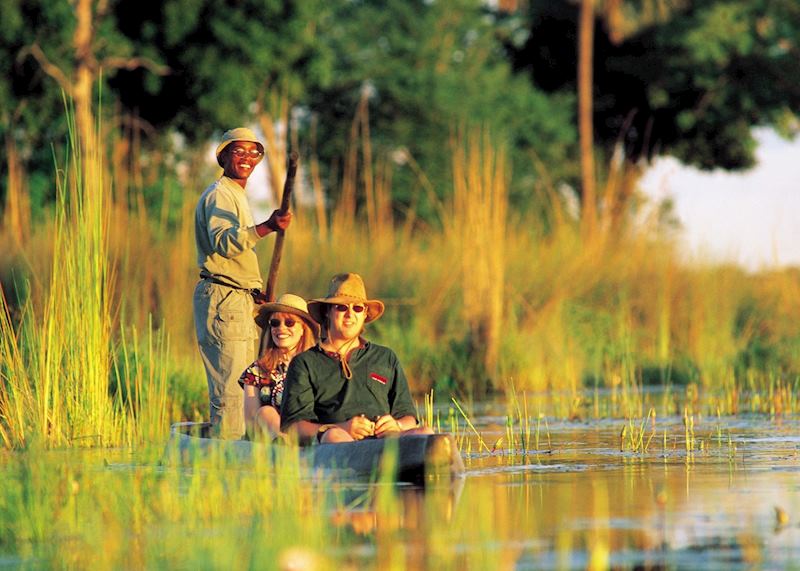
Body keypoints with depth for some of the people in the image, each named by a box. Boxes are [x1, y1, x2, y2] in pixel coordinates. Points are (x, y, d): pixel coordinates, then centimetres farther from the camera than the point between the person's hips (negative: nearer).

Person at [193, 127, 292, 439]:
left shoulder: (238, 196, 22)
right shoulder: (219, 195, -10)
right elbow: (223, 243, -27)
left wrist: (255, 291, 17)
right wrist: (267, 227, -40)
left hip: (240, 300, 11)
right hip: (222, 298, -11)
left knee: (243, 386, 15)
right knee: (229, 389, -13)